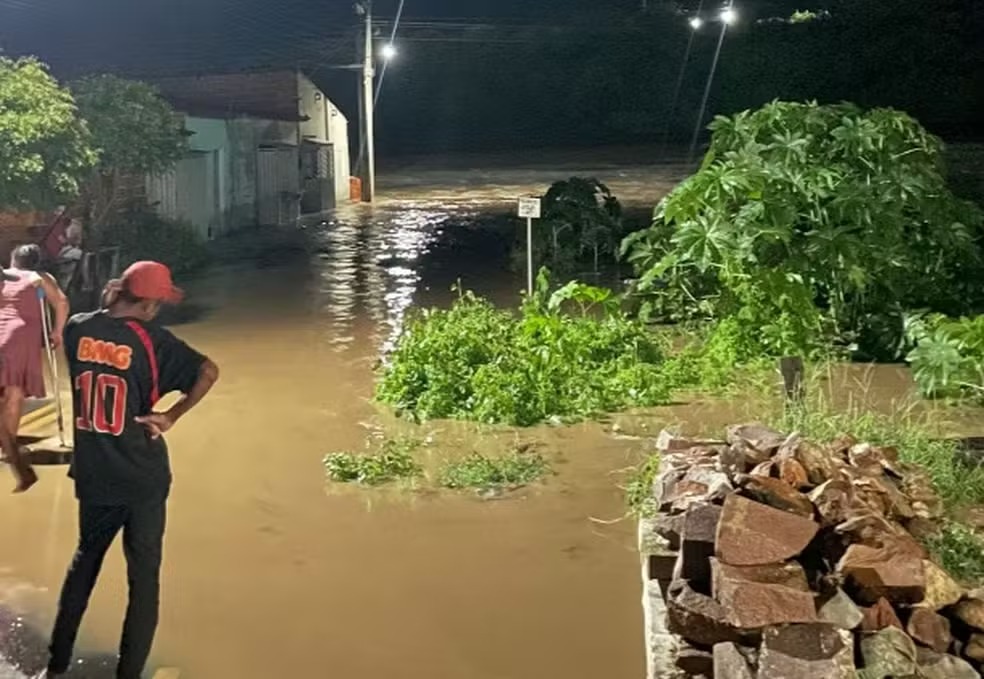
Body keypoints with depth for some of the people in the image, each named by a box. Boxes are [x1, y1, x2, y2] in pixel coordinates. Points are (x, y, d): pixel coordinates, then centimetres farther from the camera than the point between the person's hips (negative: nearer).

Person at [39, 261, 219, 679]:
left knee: (85, 558, 24)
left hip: (92, 474, 5)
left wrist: (108, 304, 10)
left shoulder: (78, 329, -3)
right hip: (141, 477, -4)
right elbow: (208, 371, -23)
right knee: (144, 575, 9)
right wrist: (171, 416, -15)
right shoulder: (151, 339, -15)